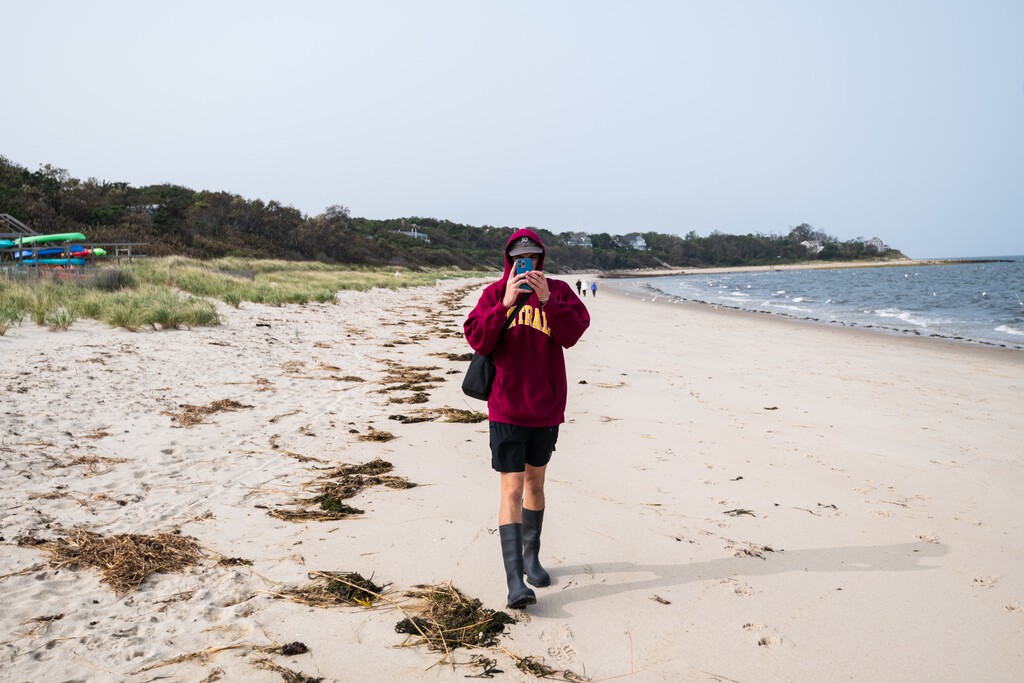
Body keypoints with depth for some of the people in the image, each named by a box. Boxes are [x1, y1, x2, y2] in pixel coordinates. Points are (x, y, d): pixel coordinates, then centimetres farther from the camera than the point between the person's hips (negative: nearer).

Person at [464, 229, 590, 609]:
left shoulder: (558, 291, 2)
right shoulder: (494, 293, 0)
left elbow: (573, 333, -13)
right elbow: (478, 341, -11)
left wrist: (548, 301, -25)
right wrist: (505, 304, -22)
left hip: (546, 407, 2)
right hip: (506, 409, -2)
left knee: (535, 484, 18)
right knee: (512, 491, -7)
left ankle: (531, 557, 35)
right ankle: (514, 580, -6)